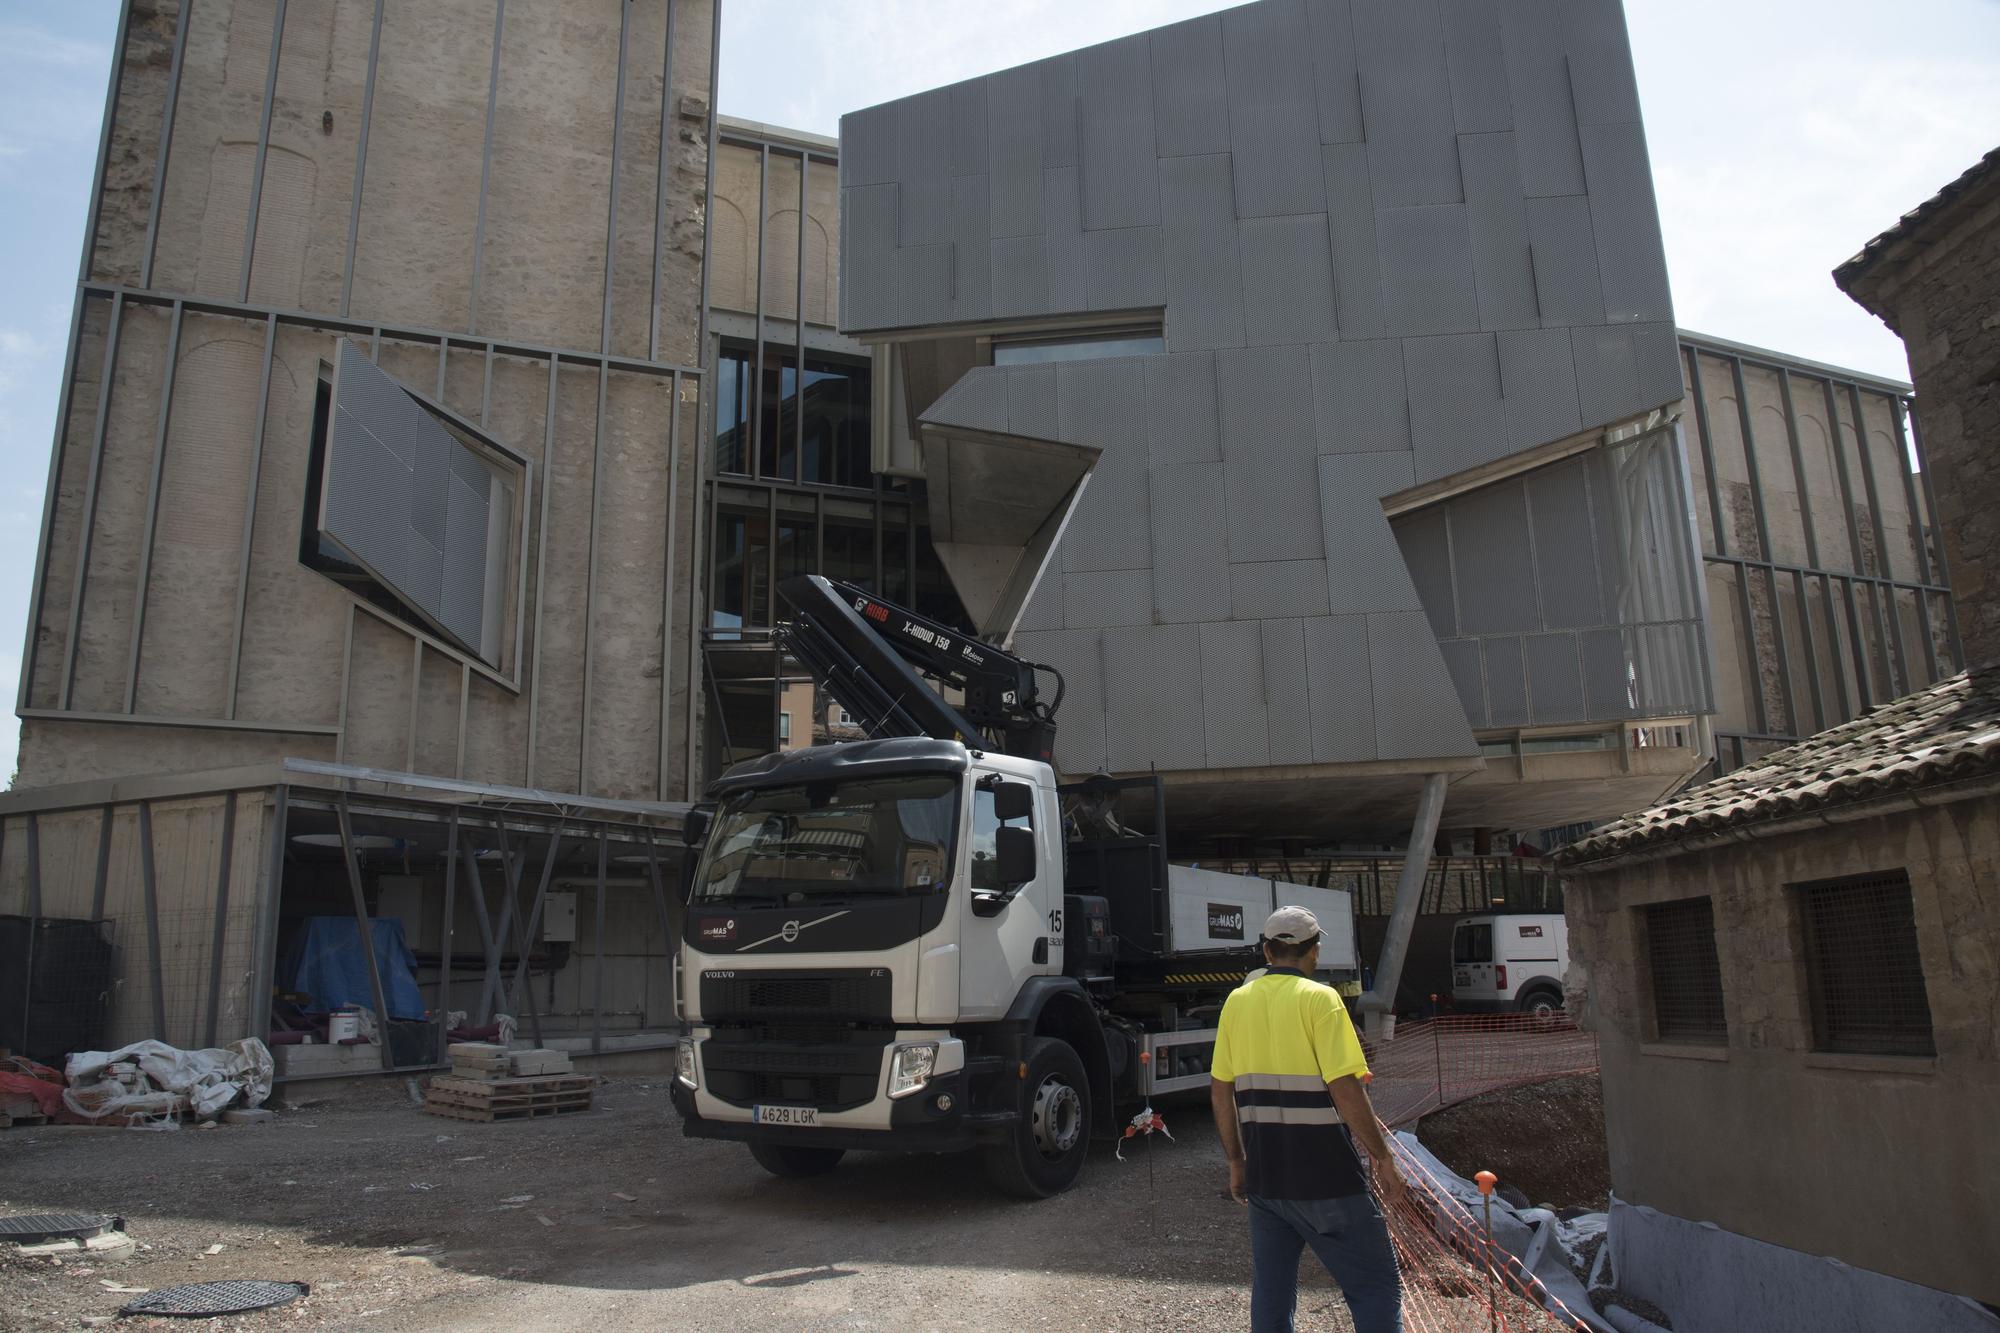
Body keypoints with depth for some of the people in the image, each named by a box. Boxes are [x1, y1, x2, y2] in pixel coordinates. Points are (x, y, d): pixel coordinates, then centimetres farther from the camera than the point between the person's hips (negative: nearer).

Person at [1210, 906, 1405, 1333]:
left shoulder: (1238, 1001, 7)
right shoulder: (1318, 998, -10)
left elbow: (1220, 1091, 9)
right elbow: (1345, 1090, -17)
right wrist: (1382, 1157, -7)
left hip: (1262, 1173, 6)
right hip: (1324, 1174, -6)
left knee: (1270, 1295, 14)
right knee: (1376, 1288, 5)